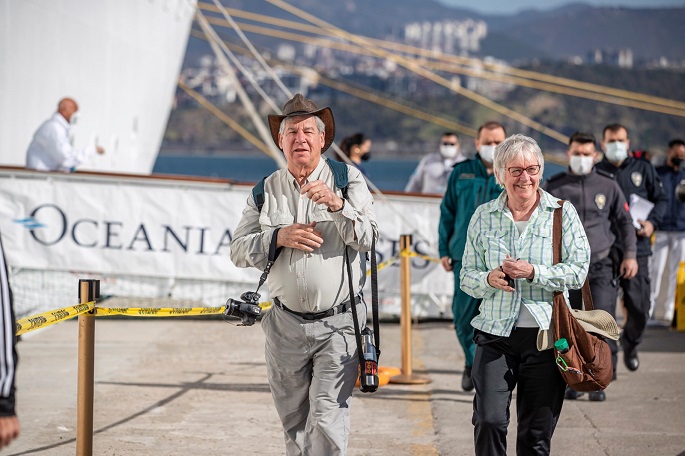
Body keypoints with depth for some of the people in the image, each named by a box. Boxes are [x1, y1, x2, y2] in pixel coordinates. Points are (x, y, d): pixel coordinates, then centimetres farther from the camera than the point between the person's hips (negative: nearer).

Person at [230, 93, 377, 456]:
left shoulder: (348, 179, 0)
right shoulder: (265, 190, 8)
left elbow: (367, 239, -11)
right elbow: (238, 250, 4)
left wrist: (337, 205, -27)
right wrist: (278, 238, -13)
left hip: (338, 321, -3)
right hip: (286, 325, 3)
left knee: (327, 417, -13)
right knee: (293, 420, 11)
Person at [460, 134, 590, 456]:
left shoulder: (562, 213, 3)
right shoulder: (483, 217, 8)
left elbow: (578, 271, -4)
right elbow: (467, 276, 11)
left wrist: (532, 272, -17)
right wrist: (489, 280, -11)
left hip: (545, 335, -1)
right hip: (495, 334, 1)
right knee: (489, 420, -14)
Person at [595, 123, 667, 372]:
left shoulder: (643, 169, 10)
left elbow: (661, 199, 15)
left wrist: (652, 222, -3)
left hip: (637, 248, 1)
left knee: (639, 307, 1)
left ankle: (630, 343, 29)